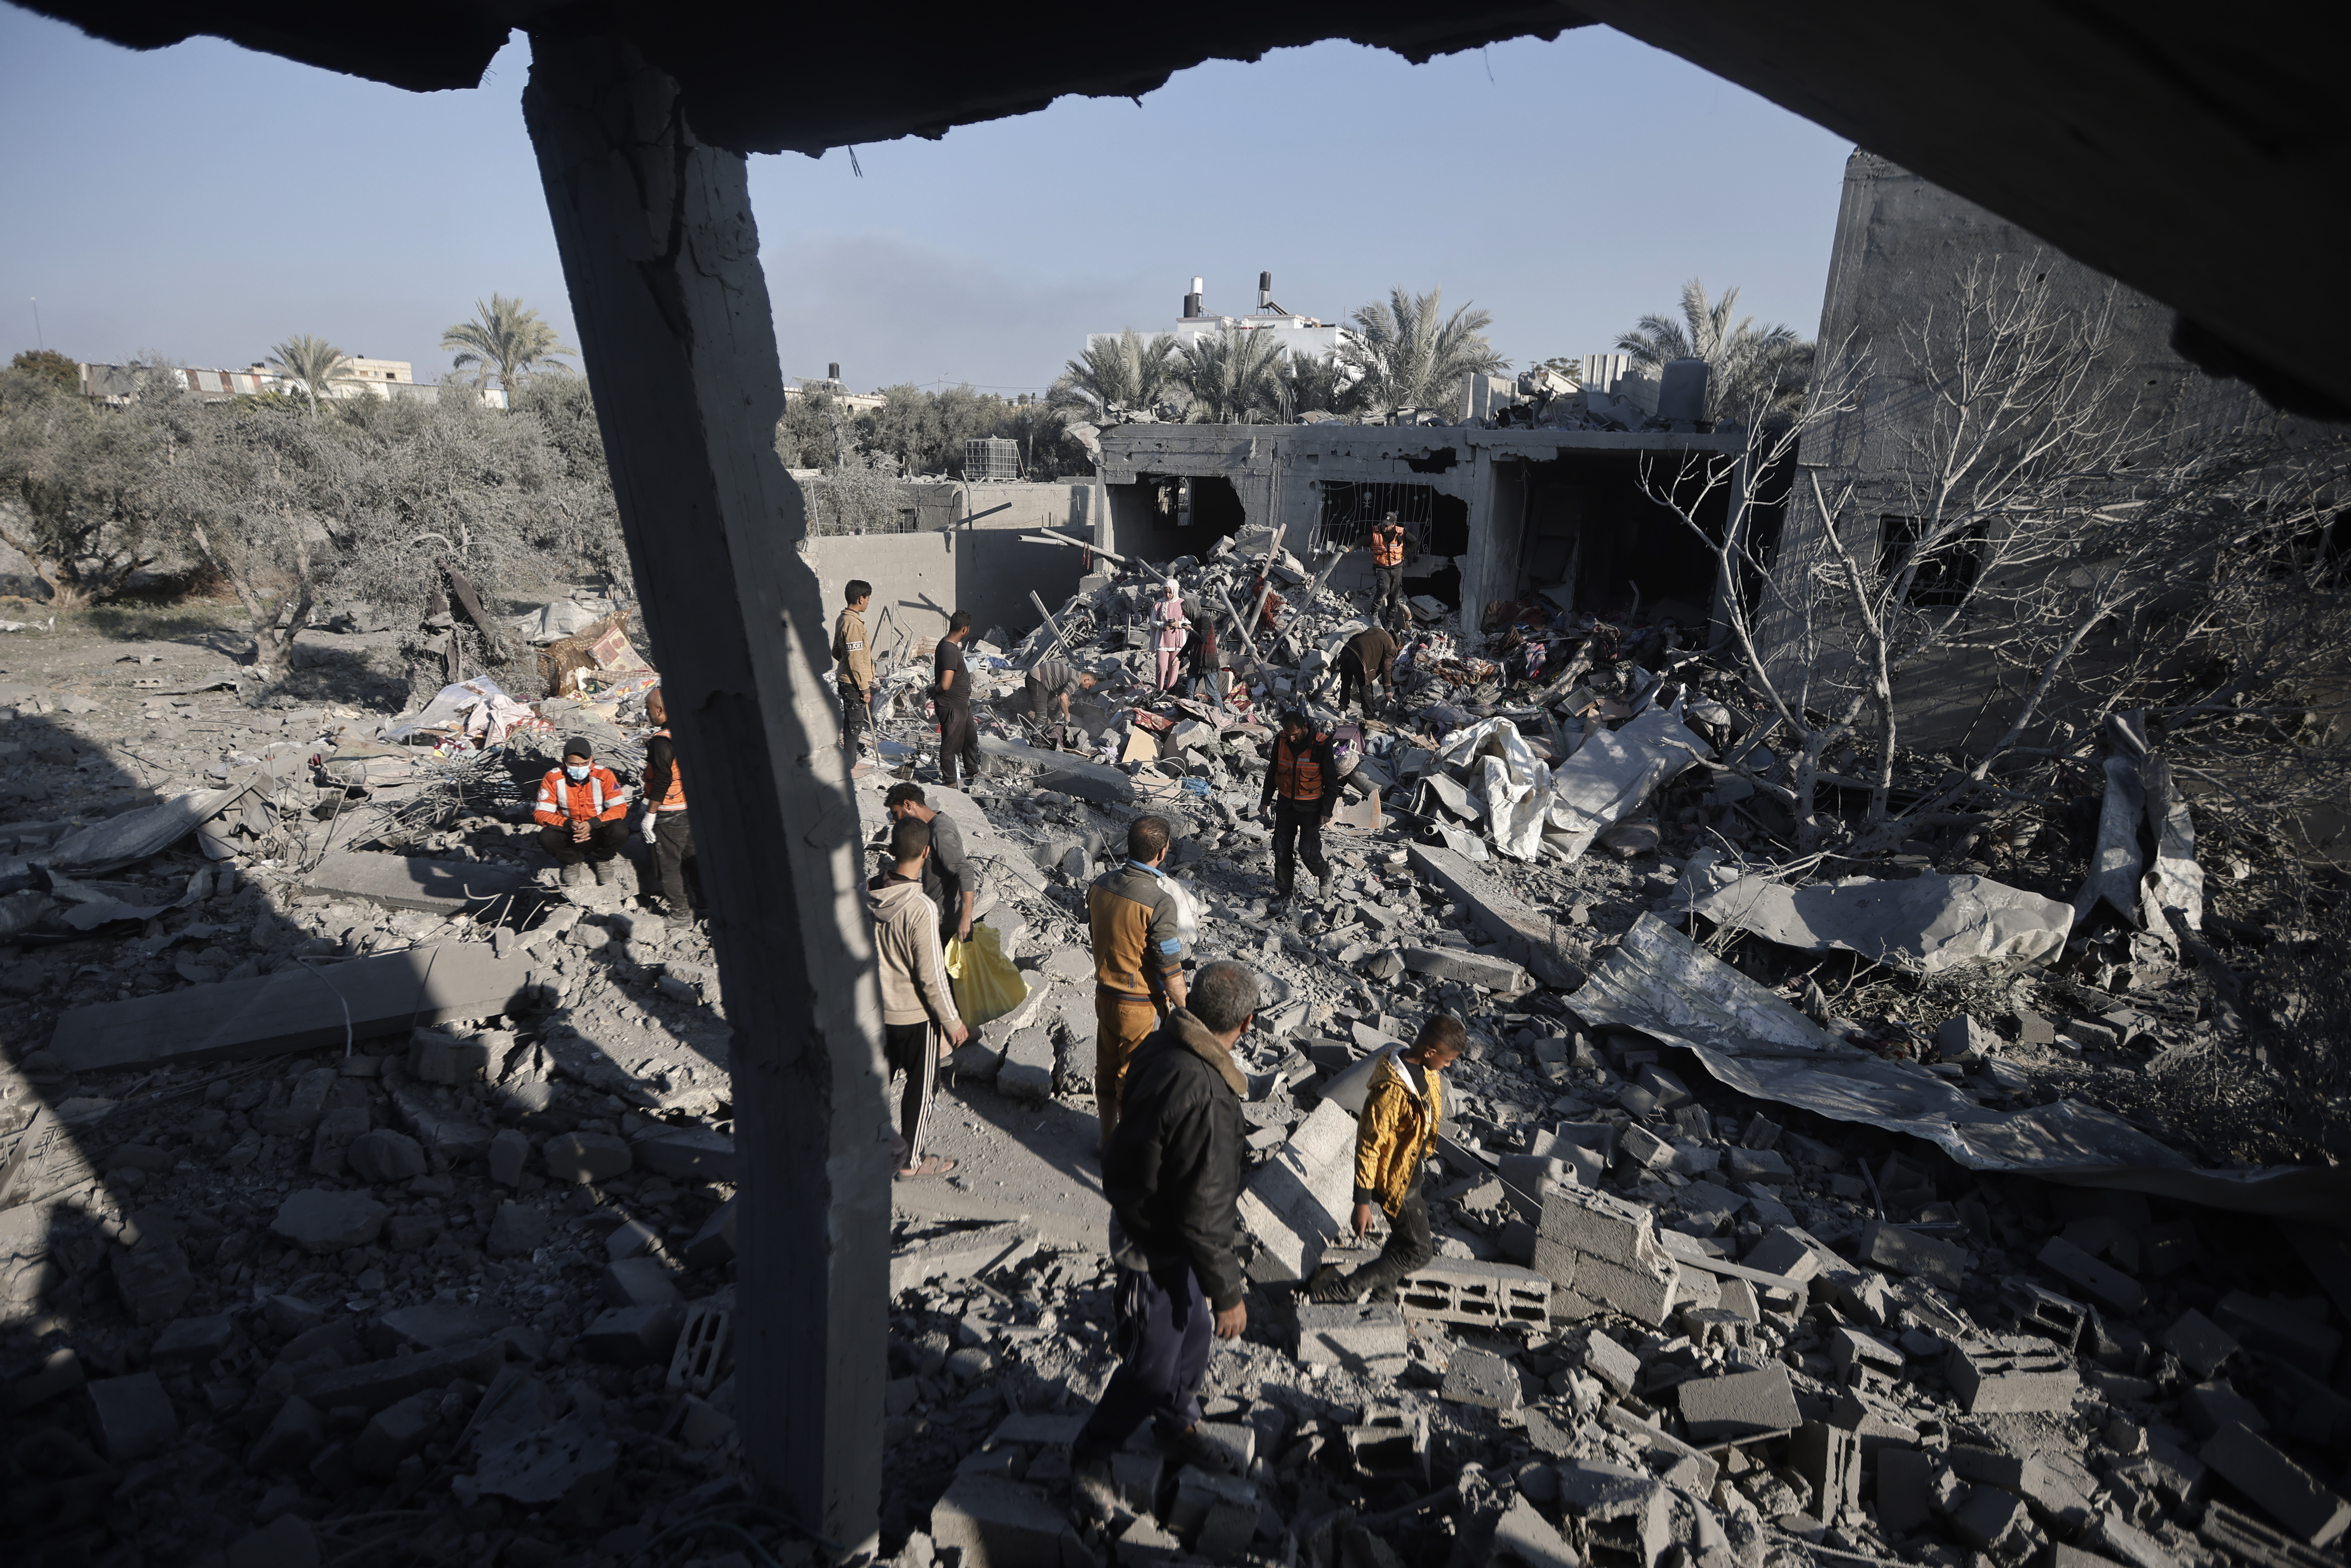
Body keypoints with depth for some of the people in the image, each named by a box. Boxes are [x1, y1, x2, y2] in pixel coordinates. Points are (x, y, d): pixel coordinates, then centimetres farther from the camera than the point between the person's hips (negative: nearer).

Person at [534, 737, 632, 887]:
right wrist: (568, 824, -30)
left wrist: (593, 824, -31)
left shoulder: (604, 775, -13)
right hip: (569, 837, 1)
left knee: (620, 832, -32)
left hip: (599, 834, -1)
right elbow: (541, 813, -12)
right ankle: (573, 861, 5)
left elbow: (620, 807, -16)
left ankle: (601, 859, 4)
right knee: (546, 838, -29)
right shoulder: (553, 778, -12)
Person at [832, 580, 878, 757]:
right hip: (855, 684, -10)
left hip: (847, 680, 10)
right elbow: (856, 661, -23)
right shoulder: (853, 624, -21)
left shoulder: (843, 620, 10)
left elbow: (836, 652, 18)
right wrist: (864, 688, -19)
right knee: (854, 724, -1)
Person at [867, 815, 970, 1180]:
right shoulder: (921, 909, -29)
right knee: (921, 1086, 13)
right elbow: (931, 976, -23)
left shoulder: (866, 894, -9)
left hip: (876, 1009, 6)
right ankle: (910, 1161, 27)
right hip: (914, 1014, -6)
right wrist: (952, 1020, -10)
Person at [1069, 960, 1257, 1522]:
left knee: (1192, 1334, 27)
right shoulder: (1202, 1095, -38)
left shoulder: (1164, 1047, -8)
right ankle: (1090, 1458, 36)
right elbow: (1201, 1212, -30)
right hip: (1159, 1249, -9)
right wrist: (1229, 1291, -16)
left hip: (1150, 1217, 9)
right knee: (1152, 1367, 13)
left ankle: (1177, 1427, 52)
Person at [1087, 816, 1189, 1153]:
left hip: (1104, 994, 6)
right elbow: (1171, 972, -22)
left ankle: (1107, 1137, 42)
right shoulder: (1159, 901, -28)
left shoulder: (1100, 884, -8)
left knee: (1106, 1068, 23)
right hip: (1142, 1005, -6)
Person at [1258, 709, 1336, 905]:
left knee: (1308, 851, -8)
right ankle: (1283, 890, 22)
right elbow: (1272, 771, 11)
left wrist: (1327, 810, -11)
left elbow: (1331, 780, -9)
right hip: (1285, 804, 4)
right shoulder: (1281, 741, -5)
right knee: (1282, 850, 6)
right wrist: (1266, 800, 13)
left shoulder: (1321, 745, -17)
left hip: (1310, 807, -4)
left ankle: (1324, 875, 23)